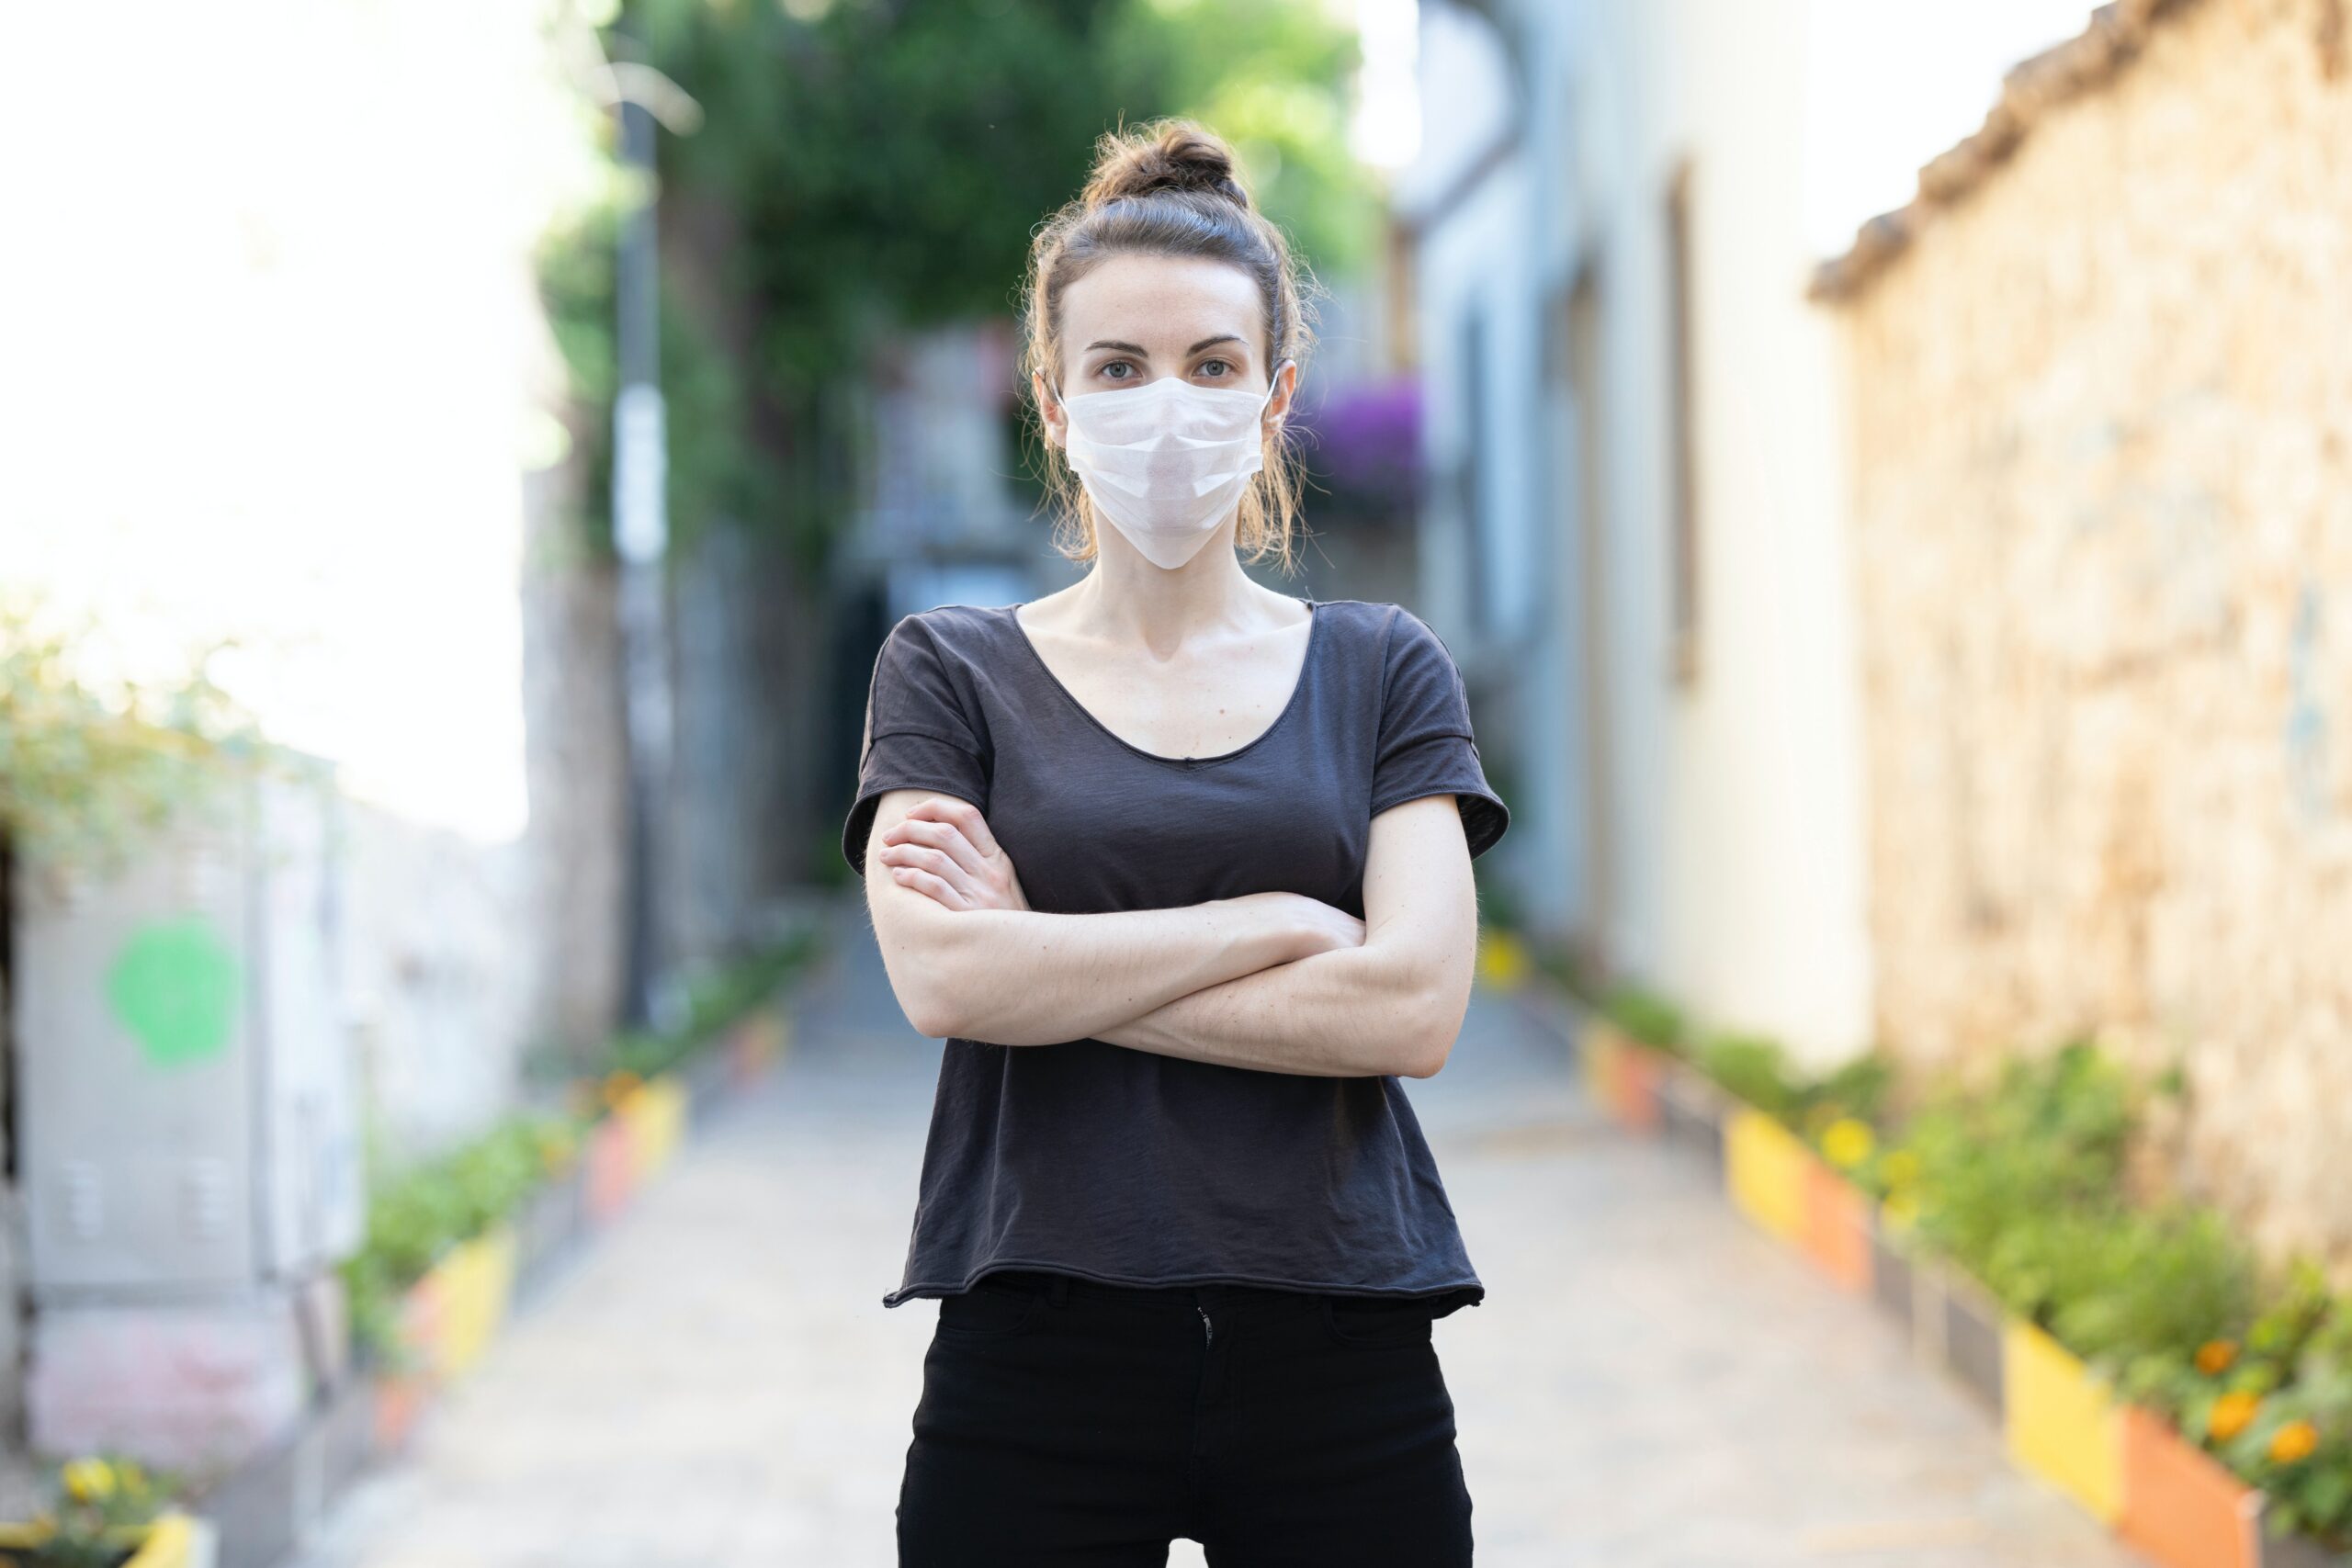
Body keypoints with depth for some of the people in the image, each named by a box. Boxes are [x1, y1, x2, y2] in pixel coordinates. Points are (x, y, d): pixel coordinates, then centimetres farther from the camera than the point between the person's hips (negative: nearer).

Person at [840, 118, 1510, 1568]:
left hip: (1335, 1373, 1)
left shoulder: (1385, 670, 9)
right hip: (1038, 1374, -1)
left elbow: (1413, 1006, -7)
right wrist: (1280, 921, -9)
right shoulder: (951, 671, 7)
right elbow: (941, 978, -10)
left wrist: (1047, 959, -8)